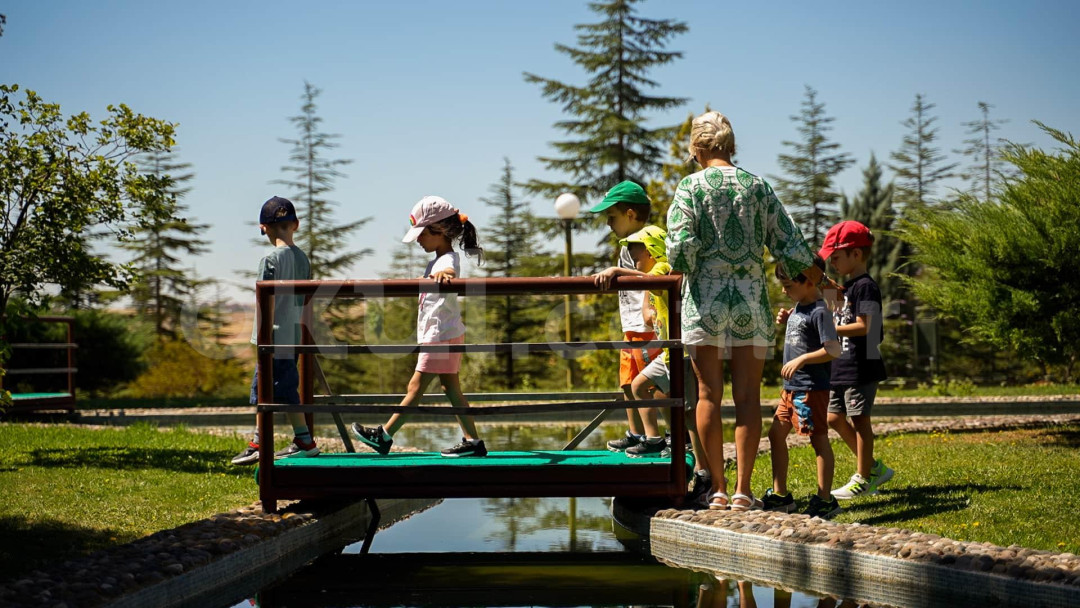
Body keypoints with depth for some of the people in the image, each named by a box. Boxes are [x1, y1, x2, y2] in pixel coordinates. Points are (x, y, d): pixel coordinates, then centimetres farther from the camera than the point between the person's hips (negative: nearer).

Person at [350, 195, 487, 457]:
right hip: (446, 334, 11)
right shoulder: (437, 261, 15)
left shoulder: (447, 260, -18)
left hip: (441, 335, -11)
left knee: (416, 387, -3)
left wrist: (443, 275, -66)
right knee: (451, 388, 9)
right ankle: (472, 441, 9)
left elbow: (449, 271, -45)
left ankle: (384, 436, 2)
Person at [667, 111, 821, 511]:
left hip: (705, 298, -2)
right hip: (750, 299, 2)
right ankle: (742, 491, 2)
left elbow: (680, 245, -13)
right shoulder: (758, 186, 6)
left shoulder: (691, 186, -2)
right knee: (748, 397, 3)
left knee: (709, 395, 5)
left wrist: (684, 270, 7)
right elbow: (788, 244, 6)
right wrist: (813, 275, 23)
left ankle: (718, 489, 7)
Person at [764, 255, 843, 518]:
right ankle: (780, 495, 20)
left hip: (812, 387, -10)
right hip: (791, 387, 10)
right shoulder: (799, 308, 11)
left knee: (819, 439, -3)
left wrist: (801, 360, -25)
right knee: (776, 433, 12)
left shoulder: (819, 312, -16)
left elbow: (833, 349, -22)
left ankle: (825, 499, 3)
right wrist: (785, 318, 11)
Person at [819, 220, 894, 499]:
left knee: (858, 419, -3)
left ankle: (863, 478, 6)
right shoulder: (847, 287, 16)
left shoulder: (866, 287, -14)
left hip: (861, 367, -10)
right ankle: (874, 467, 21)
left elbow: (863, 326, -22)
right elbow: (841, 322, 20)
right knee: (835, 417, 12)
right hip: (843, 367, 10)